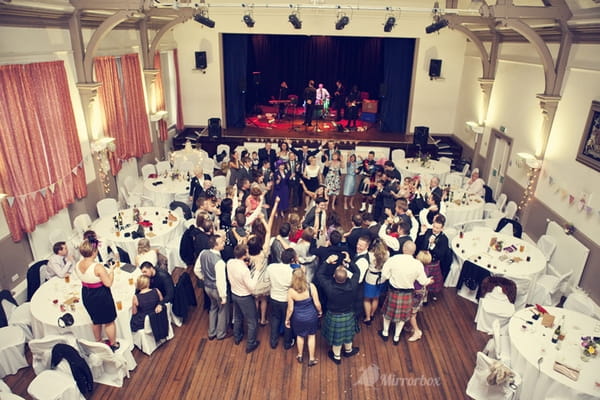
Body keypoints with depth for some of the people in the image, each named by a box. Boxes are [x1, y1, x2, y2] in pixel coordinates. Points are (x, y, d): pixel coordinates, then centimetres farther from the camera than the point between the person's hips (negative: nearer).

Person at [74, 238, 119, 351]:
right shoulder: (98, 267, -29)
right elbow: (108, 283, -23)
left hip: (86, 295, 7)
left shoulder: (78, 265, -8)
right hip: (101, 296, -7)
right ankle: (113, 344, 29)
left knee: (95, 321, 27)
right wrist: (111, 270, -10)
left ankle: (98, 342, 44)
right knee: (109, 321, 14)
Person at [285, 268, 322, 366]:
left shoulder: (291, 291, -25)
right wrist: (320, 311, 6)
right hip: (311, 316, 0)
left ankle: (300, 356, 47)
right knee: (311, 336, 23)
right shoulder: (311, 286, -25)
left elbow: (290, 309, -14)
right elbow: (317, 303, -15)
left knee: (300, 336, 26)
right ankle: (311, 359, 37)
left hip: (298, 318, 0)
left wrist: (287, 320, 4)